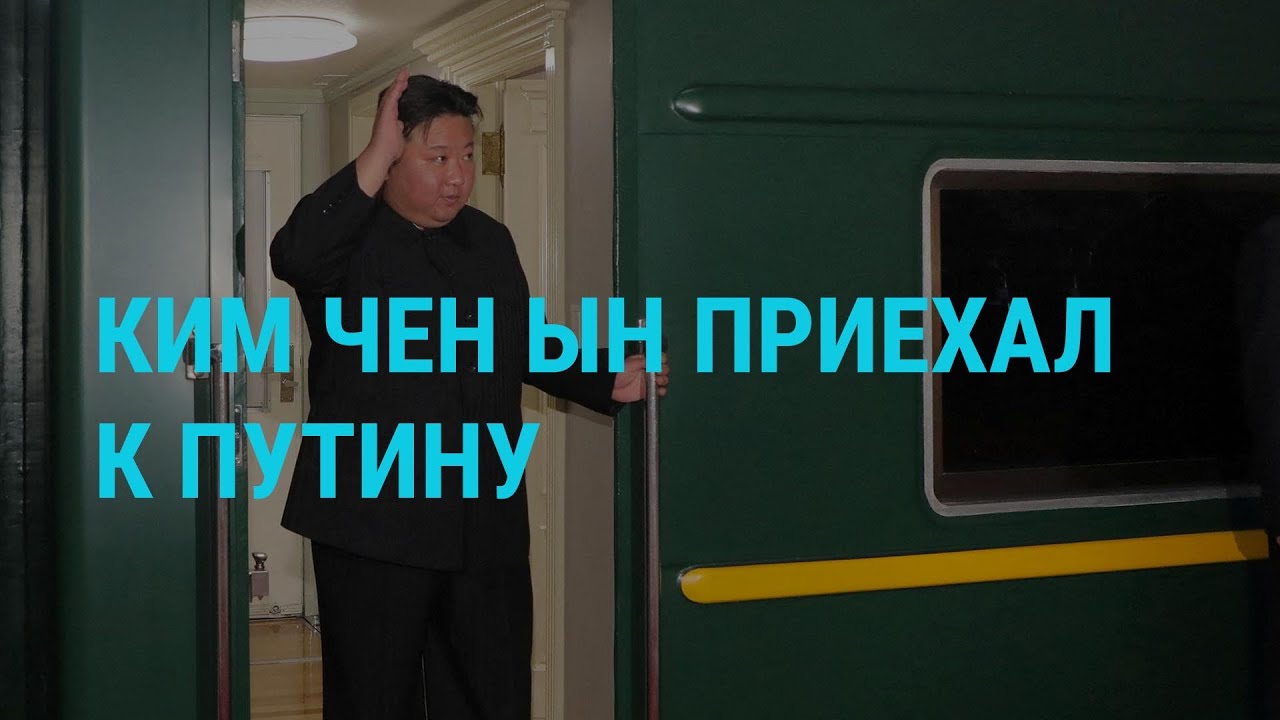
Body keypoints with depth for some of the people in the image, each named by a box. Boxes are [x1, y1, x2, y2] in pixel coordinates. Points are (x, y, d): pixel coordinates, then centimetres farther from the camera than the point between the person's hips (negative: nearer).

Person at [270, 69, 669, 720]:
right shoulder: (349, 235, -6)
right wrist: (373, 160, -28)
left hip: (487, 522, 5)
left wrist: (608, 383, 10)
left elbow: (525, 347, 23)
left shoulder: (490, 240, 14)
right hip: (375, 524, -5)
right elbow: (294, 257, -30)